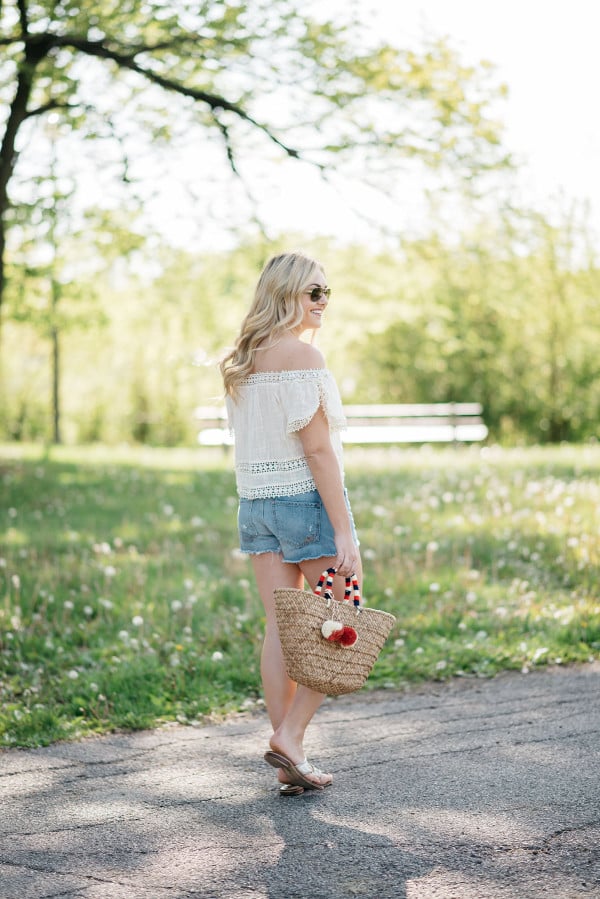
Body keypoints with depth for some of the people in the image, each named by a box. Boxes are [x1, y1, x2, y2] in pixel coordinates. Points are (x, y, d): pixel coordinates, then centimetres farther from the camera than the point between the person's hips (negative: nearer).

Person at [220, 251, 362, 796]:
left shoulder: (242, 361, 11)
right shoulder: (302, 355, -14)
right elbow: (318, 448, -19)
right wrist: (343, 531, -18)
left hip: (256, 502, 8)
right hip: (308, 499, -8)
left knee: (280, 628, 8)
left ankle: (290, 762, 12)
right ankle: (290, 737, 1)